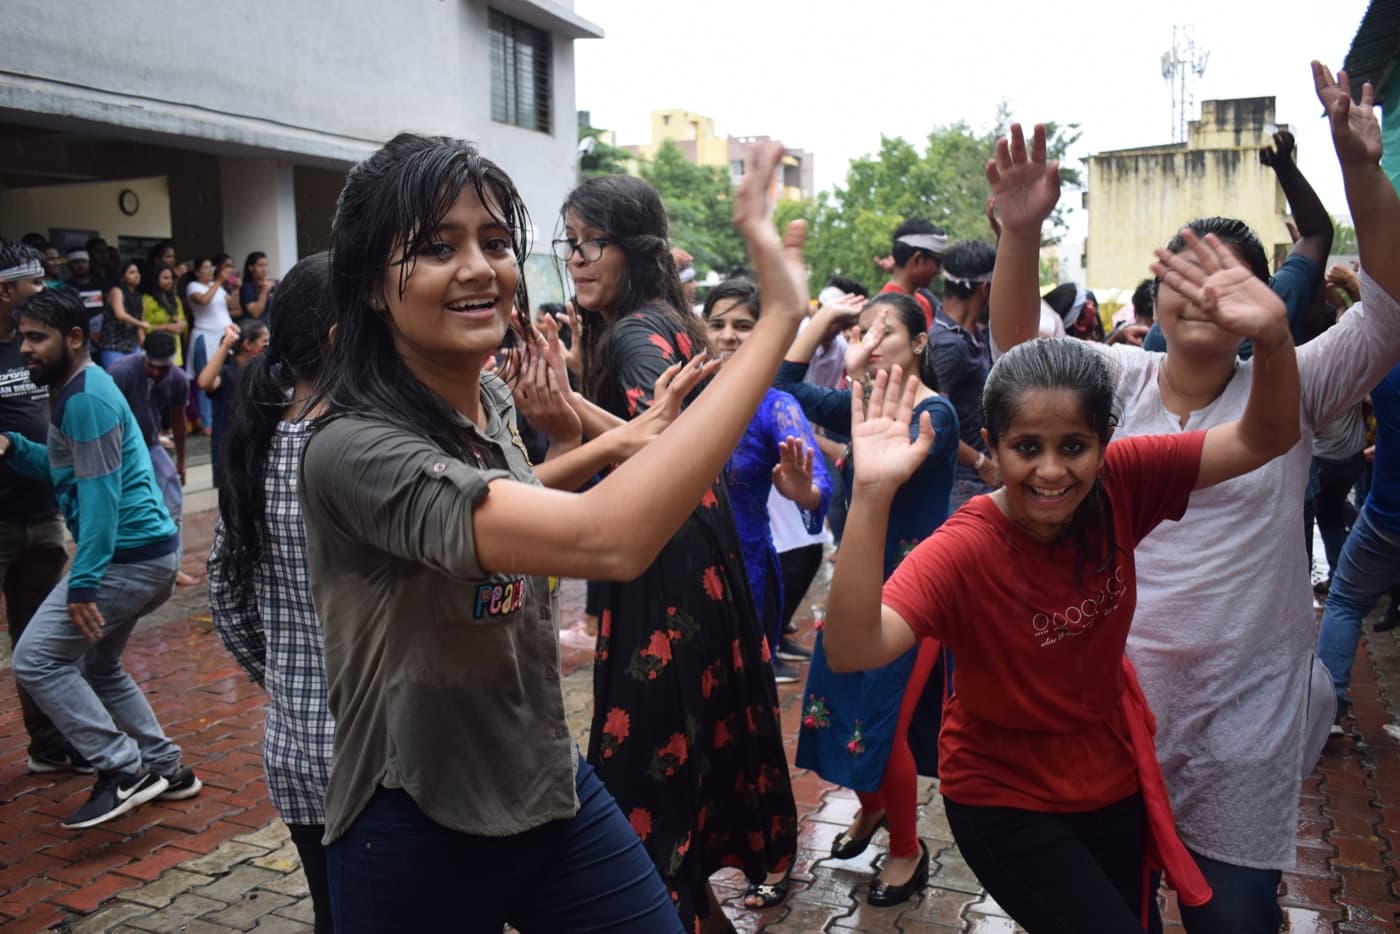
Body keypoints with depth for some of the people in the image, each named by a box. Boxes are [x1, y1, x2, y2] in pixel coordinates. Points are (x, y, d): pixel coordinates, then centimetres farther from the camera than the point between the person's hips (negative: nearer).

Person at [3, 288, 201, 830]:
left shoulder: (84, 398, -16)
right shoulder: (73, 392, 16)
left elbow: (100, 495, -22)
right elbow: (64, 472, 23)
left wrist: (83, 581, -24)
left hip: (130, 555, -11)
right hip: (145, 552, 11)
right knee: (96, 666, 20)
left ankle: (124, 772, -4)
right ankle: (165, 770, 25)